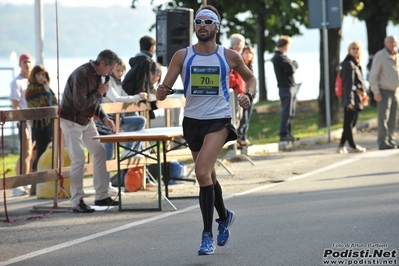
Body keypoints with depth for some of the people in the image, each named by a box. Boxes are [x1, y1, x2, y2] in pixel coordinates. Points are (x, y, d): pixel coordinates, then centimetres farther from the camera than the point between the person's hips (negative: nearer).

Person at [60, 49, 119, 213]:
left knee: (99, 152, 7)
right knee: (78, 159, -10)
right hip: (72, 121, -9)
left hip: (86, 120, 9)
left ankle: (101, 196, 14)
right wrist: (99, 92, -19)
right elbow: (80, 104, -29)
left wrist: (104, 118, -1)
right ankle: (77, 202, -4)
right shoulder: (81, 75, -25)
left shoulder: (97, 75, 4)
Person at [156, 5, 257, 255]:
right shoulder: (182, 56, -1)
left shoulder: (229, 56, -3)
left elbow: (250, 77, 15)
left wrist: (249, 95, -5)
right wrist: (162, 92, -26)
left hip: (219, 120, -3)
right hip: (192, 120, 3)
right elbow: (164, 89, -2)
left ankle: (208, 235, -14)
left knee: (203, 172, -20)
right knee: (208, 176, 17)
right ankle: (224, 216, 45)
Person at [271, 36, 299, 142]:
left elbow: (293, 67, 17)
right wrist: (293, 64, 1)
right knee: (287, 112, -10)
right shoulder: (279, 57, -13)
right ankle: (284, 134, -10)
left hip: (291, 86, 10)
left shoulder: (282, 56, 19)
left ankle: (288, 133, 17)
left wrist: (293, 64, -4)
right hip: (286, 88, -10)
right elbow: (291, 69, -19)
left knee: (291, 112, 12)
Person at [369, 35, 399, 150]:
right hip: (383, 92, -7)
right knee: (383, 118, -10)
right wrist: (376, 92, -18)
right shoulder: (380, 56, -11)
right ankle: (383, 143, -10)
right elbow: (373, 75, -12)